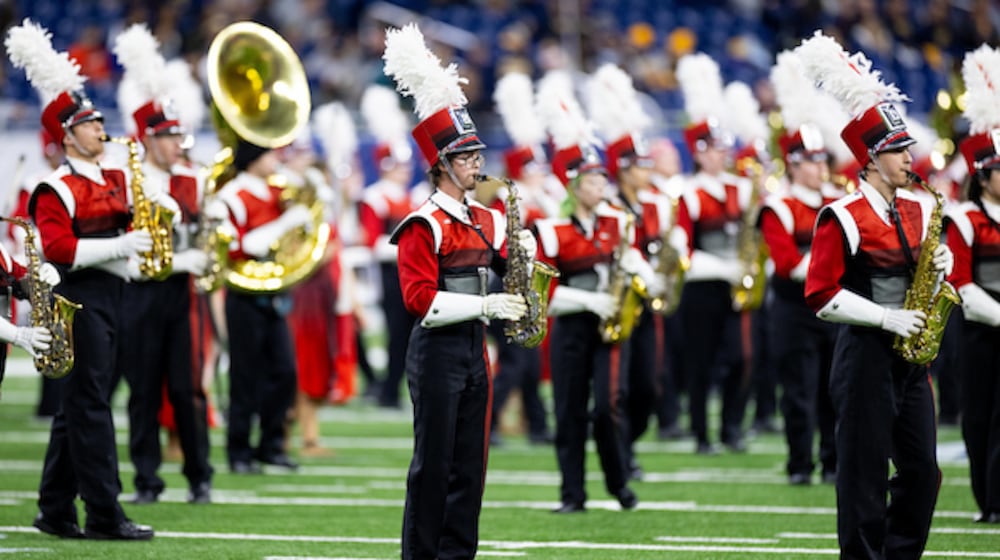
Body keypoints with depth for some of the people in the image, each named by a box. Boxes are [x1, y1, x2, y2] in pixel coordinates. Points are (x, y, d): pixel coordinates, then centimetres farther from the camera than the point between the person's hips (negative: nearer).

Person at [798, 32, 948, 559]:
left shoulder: (917, 212, 10)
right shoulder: (842, 218, -11)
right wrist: (887, 319, -19)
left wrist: (940, 264, -1)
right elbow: (821, 296, -13)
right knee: (865, 474, -2)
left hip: (910, 358, 7)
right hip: (866, 357, -7)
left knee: (923, 471, 7)